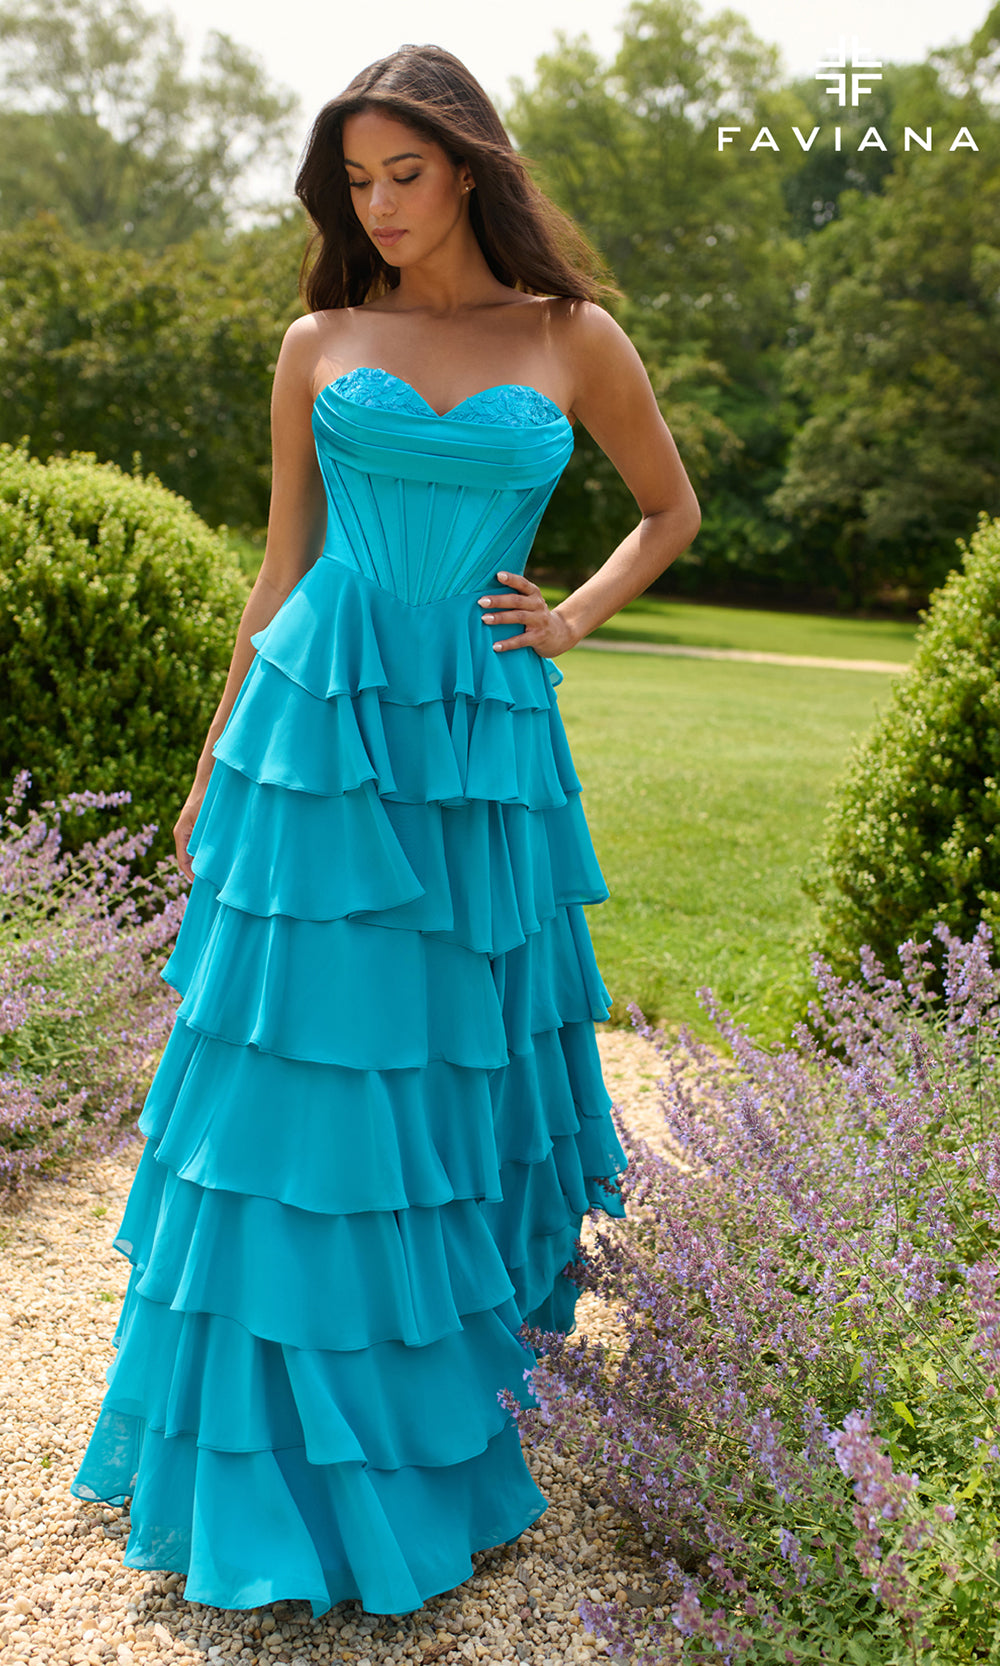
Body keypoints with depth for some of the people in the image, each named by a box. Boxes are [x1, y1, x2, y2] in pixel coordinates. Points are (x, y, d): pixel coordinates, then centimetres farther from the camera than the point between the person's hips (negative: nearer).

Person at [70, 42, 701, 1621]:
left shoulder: (575, 340, 6)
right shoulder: (318, 344, 7)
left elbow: (672, 507, 19)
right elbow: (281, 566, 9)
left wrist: (575, 617, 2)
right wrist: (213, 774, 8)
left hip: (484, 745, 0)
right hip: (317, 723, 0)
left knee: (462, 1054, 9)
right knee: (300, 1062, 1)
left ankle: (461, 1377, 32)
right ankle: (283, 1438, 19)